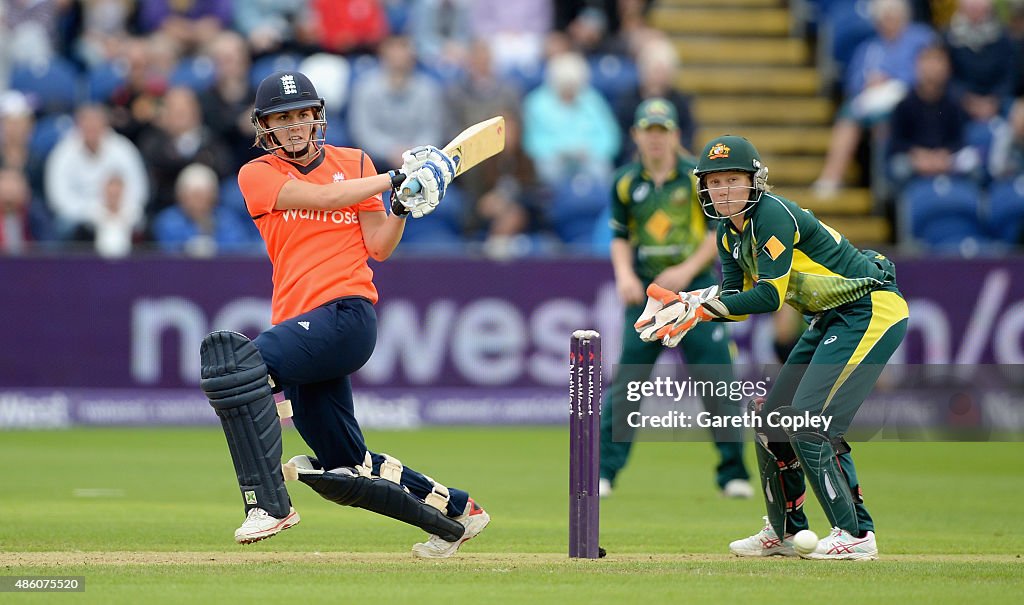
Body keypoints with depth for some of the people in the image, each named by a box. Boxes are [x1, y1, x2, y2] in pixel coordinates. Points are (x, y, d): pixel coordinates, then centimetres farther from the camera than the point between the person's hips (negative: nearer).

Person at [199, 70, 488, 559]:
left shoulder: (354, 164, 13)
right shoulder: (258, 174, 10)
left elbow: (379, 247, 8)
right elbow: (323, 197, -5)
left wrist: (403, 205, -8)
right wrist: (395, 178, -5)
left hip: (346, 312, -4)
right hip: (299, 324, 4)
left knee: (235, 361, -32)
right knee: (342, 471, 8)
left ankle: (267, 501, -34)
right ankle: (455, 510, 27)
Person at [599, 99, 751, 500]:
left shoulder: (698, 176, -2)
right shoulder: (625, 182, 6)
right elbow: (620, 237, 12)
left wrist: (688, 270, -12)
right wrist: (624, 275, -6)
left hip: (694, 286, -2)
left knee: (717, 381, -4)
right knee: (627, 381, -4)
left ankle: (733, 474, 5)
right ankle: (604, 471, 0)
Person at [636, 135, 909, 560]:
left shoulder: (773, 215, -20)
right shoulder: (729, 233, 8)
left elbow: (771, 296, -25)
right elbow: (737, 303, 4)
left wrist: (706, 305, -23)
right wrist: (686, 305, -12)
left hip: (871, 309, -10)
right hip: (831, 319, 10)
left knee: (809, 420, -18)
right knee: (772, 415, 11)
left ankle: (856, 533, -12)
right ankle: (785, 531, 25)